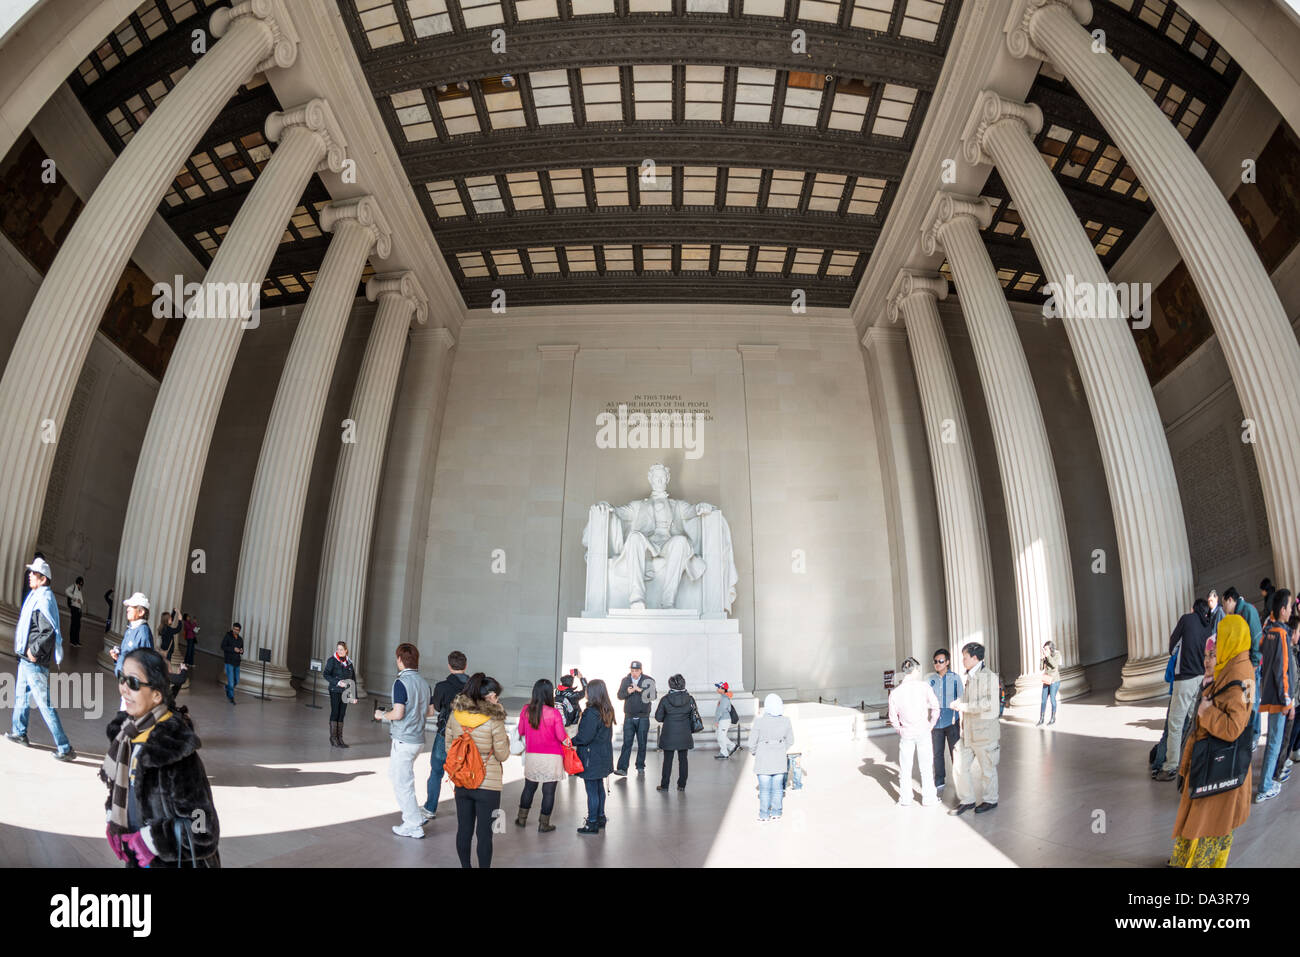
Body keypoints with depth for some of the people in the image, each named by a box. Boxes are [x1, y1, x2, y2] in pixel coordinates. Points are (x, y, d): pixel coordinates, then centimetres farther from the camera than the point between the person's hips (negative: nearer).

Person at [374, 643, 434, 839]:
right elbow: (430, 712, 12)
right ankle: (417, 814, 25)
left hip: (403, 740, -8)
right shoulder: (423, 683, 7)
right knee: (396, 775, 23)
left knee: (402, 782, 3)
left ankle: (414, 825, 8)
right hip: (418, 739, 8)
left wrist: (382, 714, -5)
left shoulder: (401, 683, -17)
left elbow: (398, 713, -23)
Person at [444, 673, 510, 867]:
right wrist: (506, 740, 9)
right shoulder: (494, 721, -18)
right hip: (488, 784, -5)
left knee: (464, 829, 16)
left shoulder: (455, 715, -3)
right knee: (484, 831, 6)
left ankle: (465, 865, 28)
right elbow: (502, 755, -9)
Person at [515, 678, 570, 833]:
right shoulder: (554, 713, -16)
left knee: (529, 787, 20)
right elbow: (561, 736, -12)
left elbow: (521, 731, 7)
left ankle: (522, 818, 31)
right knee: (549, 791, 6)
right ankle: (544, 824, 12)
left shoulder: (526, 711, -6)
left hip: (532, 755, 4)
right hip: (552, 757, -4)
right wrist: (567, 740, 9)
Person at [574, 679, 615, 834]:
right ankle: (600, 818, 29)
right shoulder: (607, 710, 4)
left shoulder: (591, 712, -23)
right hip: (604, 756, 9)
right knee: (599, 787, 19)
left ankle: (592, 823, 9)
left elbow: (584, 737, -22)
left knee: (592, 790, 1)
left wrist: (571, 742, -5)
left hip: (591, 758, -9)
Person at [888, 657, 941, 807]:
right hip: (923, 732, -1)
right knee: (926, 766, 13)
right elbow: (935, 708, -11)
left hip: (906, 734, 1)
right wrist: (931, 725, 3)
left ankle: (905, 799, 20)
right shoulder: (924, 686, -12)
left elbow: (893, 718, -3)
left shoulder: (894, 693, -7)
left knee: (905, 768, 13)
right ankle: (929, 798, 21)